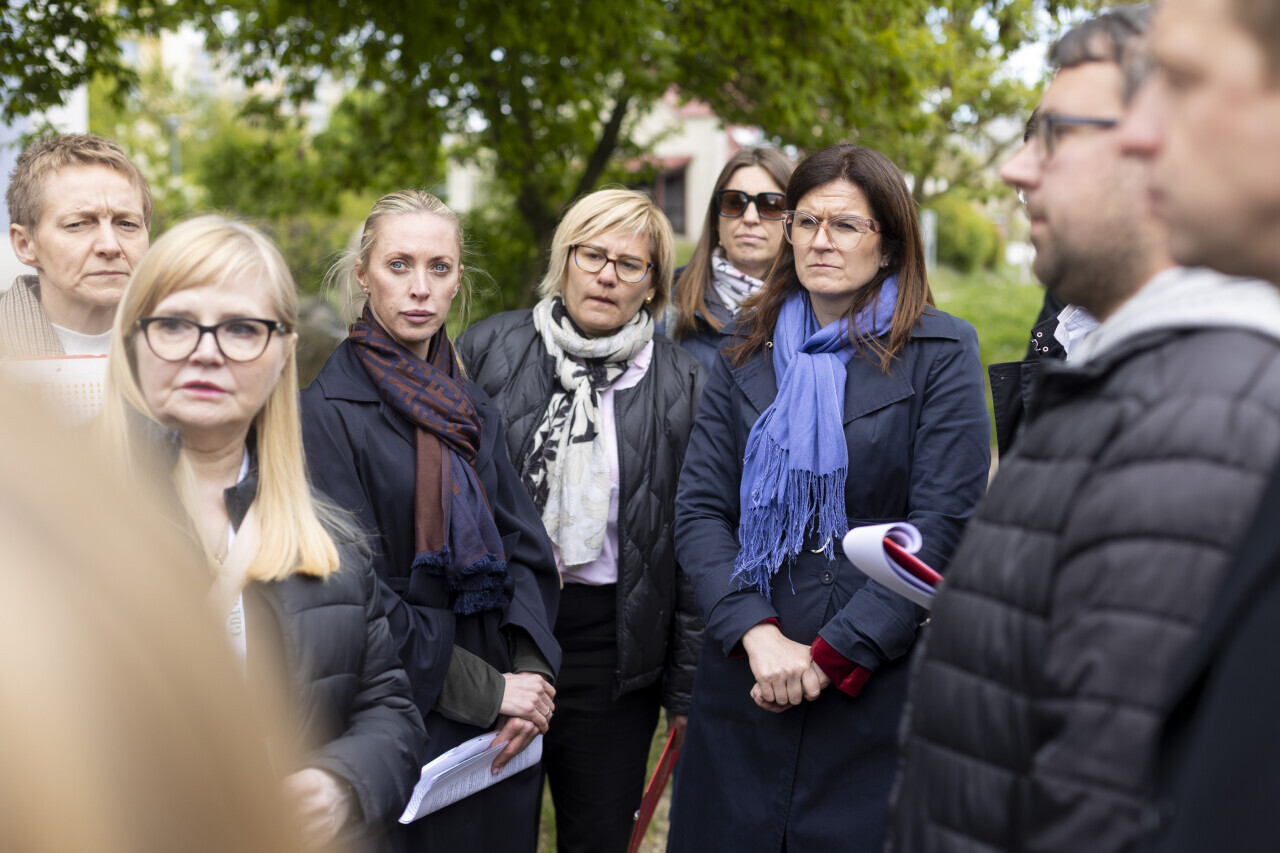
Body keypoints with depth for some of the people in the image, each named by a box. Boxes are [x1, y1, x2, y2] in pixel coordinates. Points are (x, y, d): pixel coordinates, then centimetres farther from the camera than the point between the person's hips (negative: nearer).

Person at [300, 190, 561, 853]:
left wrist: (531, 673, -10)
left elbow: (522, 547, 6)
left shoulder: (474, 410, 10)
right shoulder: (328, 412, -10)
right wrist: (483, 691, -16)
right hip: (400, 718, -5)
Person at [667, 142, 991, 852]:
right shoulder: (748, 356, 9)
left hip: (878, 685, -3)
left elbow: (944, 528, -9)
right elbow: (699, 508, 2)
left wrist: (831, 654, -13)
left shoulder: (939, 354, -2)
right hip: (743, 682, 3)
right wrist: (758, 634, -13)